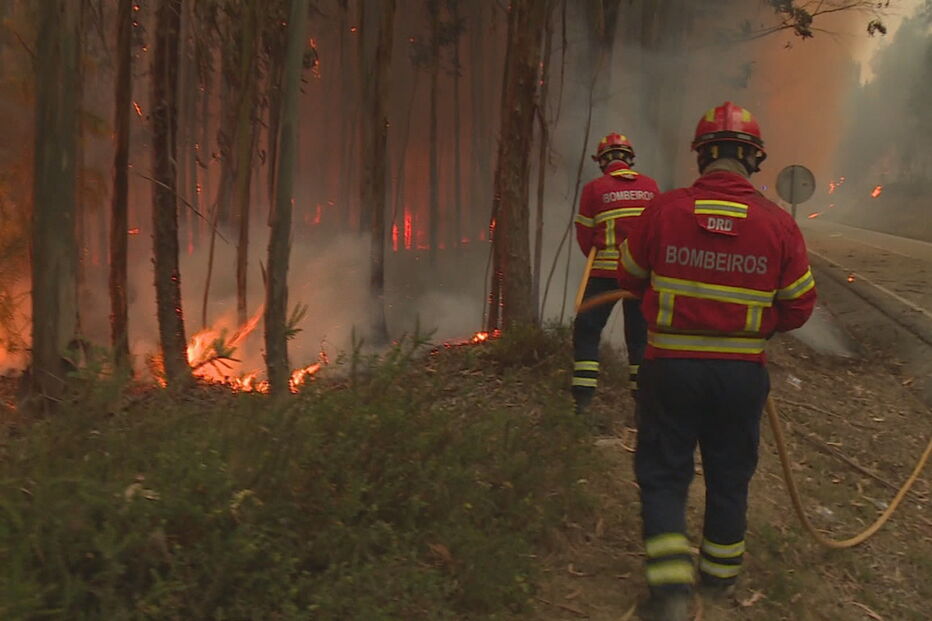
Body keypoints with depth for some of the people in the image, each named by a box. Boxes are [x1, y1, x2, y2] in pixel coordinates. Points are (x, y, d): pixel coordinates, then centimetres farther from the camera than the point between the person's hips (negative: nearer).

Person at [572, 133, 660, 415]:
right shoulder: (650, 186, 5)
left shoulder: (594, 188, -3)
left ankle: (582, 400, -2)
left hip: (605, 271, -3)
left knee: (586, 331, 4)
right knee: (639, 334, 13)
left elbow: (584, 234, 1)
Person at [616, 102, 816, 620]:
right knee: (730, 475, 19)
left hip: (671, 367, -1)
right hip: (742, 372, 2)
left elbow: (631, 279, 4)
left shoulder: (662, 211, -11)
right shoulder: (779, 223, -10)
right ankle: (721, 572, 37)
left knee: (663, 473, 11)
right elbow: (798, 307, -1)